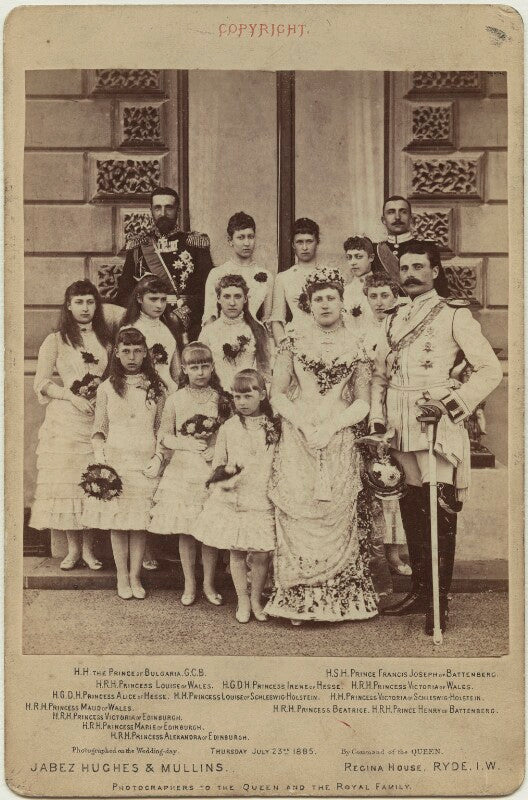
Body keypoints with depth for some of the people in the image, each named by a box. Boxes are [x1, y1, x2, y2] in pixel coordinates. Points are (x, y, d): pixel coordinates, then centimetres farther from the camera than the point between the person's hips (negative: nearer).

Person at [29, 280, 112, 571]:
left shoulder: (105, 339, 14)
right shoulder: (55, 341, 4)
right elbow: (41, 383, -1)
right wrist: (73, 397, -12)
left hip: (97, 417, 2)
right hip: (64, 418, -2)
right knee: (66, 480, -3)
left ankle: (88, 548, 8)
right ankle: (73, 548, 8)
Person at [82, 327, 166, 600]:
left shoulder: (156, 388, 6)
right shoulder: (106, 388, 5)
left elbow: (163, 430, 8)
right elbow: (99, 430, 7)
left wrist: (158, 458, -5)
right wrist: (100, 460, -5)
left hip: (145, 463, 0)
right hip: (115, 462, 0)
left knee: (140, 522, 1)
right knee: (117, 522, 1)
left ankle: (135, 577, 13)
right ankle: (122, 577, 13)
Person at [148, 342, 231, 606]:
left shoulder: (220, 399, 3)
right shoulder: (175, 399, 2)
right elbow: (163, 436, 4)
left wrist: (212, 445, -11)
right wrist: (186, 443, -11)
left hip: (211, 472, 0)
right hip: (182, 472, 0)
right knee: (185, 532, 5)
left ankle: (209, 585, 19)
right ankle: (189, 585, 19)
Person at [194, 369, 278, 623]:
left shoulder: (274, 427, 2)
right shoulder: (228, 428, 2)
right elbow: (217, 464, 8)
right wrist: (223, 478, -12)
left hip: (263, 500, 0)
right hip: (233, 500, 0)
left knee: (261, 554, 1)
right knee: (236, 552, 6)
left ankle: (256, 599, 24)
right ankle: (243, 601, 24)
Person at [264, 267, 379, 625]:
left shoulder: (355, 346, 7)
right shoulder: (294, 342, 7)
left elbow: (362, 403, 4)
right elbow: (278, 395, 4)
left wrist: (330, 428, -11)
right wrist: (305, 424, -10)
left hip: (340, 440, 0)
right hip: (297, 439, 0)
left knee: (337, 515, -4)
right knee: (297, 515, -4)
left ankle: (339, 601, 7)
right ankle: (297, 601, 4)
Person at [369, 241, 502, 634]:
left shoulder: (454, 314, 1)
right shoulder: (394, 319, 18)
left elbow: (490, 369, -3)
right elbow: (379, 374, 20)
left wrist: (457, 403, -13)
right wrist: (377, 418, 8)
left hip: (438, 425, -5)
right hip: (400, 427, 6)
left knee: (440, 512, -6)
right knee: (412, 509, 10)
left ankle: (440, 601, 0)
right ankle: (419, 590, 22)